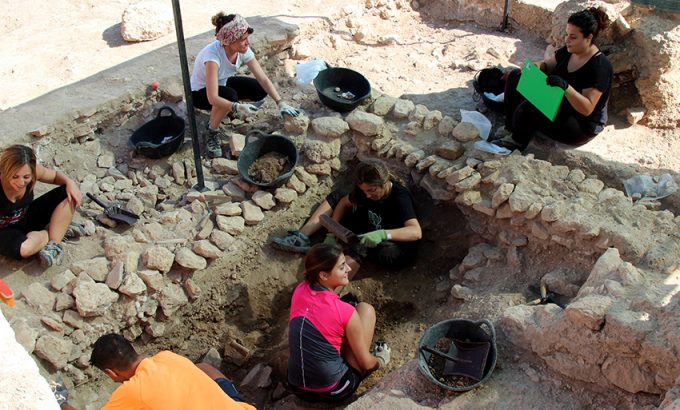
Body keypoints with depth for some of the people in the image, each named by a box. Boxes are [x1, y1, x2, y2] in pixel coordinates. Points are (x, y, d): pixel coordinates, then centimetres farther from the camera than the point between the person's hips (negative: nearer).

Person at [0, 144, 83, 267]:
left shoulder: (34, 171, -21)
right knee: (24, 248, -40)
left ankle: (53, 245, -13)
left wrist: (70, 182, -18)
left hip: (27, 218, 5)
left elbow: (55, 175, 3)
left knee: (69, 194, -11)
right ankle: (59, 229, -6)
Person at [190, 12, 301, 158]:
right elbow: (213, 98, -42)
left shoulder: (244, 50, -21)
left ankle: (222, 110, 12)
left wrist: (280, 102, -30)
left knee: (260, 90, -11)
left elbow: (263, 79, -19)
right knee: (230, 95, -38)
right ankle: (212, 132, -11)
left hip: (223, 83, 6)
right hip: (200, 92, -6)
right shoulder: (212, 55, -39)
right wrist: (238, 107, -57)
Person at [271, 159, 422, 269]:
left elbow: (416, 232, -44)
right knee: (336, 197, 2)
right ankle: (302, 237, -11)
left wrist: (384, 234, -56)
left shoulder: (400, 198, -32)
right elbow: (344, 202, -1)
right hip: (370, 234, 6)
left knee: (391, 254, -44)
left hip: (393, 243, -6)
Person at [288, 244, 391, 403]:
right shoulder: (346, 312, -20)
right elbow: (366, 364, -3)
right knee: (366, 309, 5)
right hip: (332, 392, -5)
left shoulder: (299, 291, -6)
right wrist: (380, 361, 15)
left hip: (298, 388, 6)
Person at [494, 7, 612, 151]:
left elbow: (587, 109, -29)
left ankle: (518, 142, -3)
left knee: (527, 108, -33)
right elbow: (546, 65, 11)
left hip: (581, 127, -9)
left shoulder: (600, 67, -25)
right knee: (515, 77, 0)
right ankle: (510, 128, 1)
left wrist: (565, 87, -44)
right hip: (557, 104, 9)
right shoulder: (568, 51, -3)